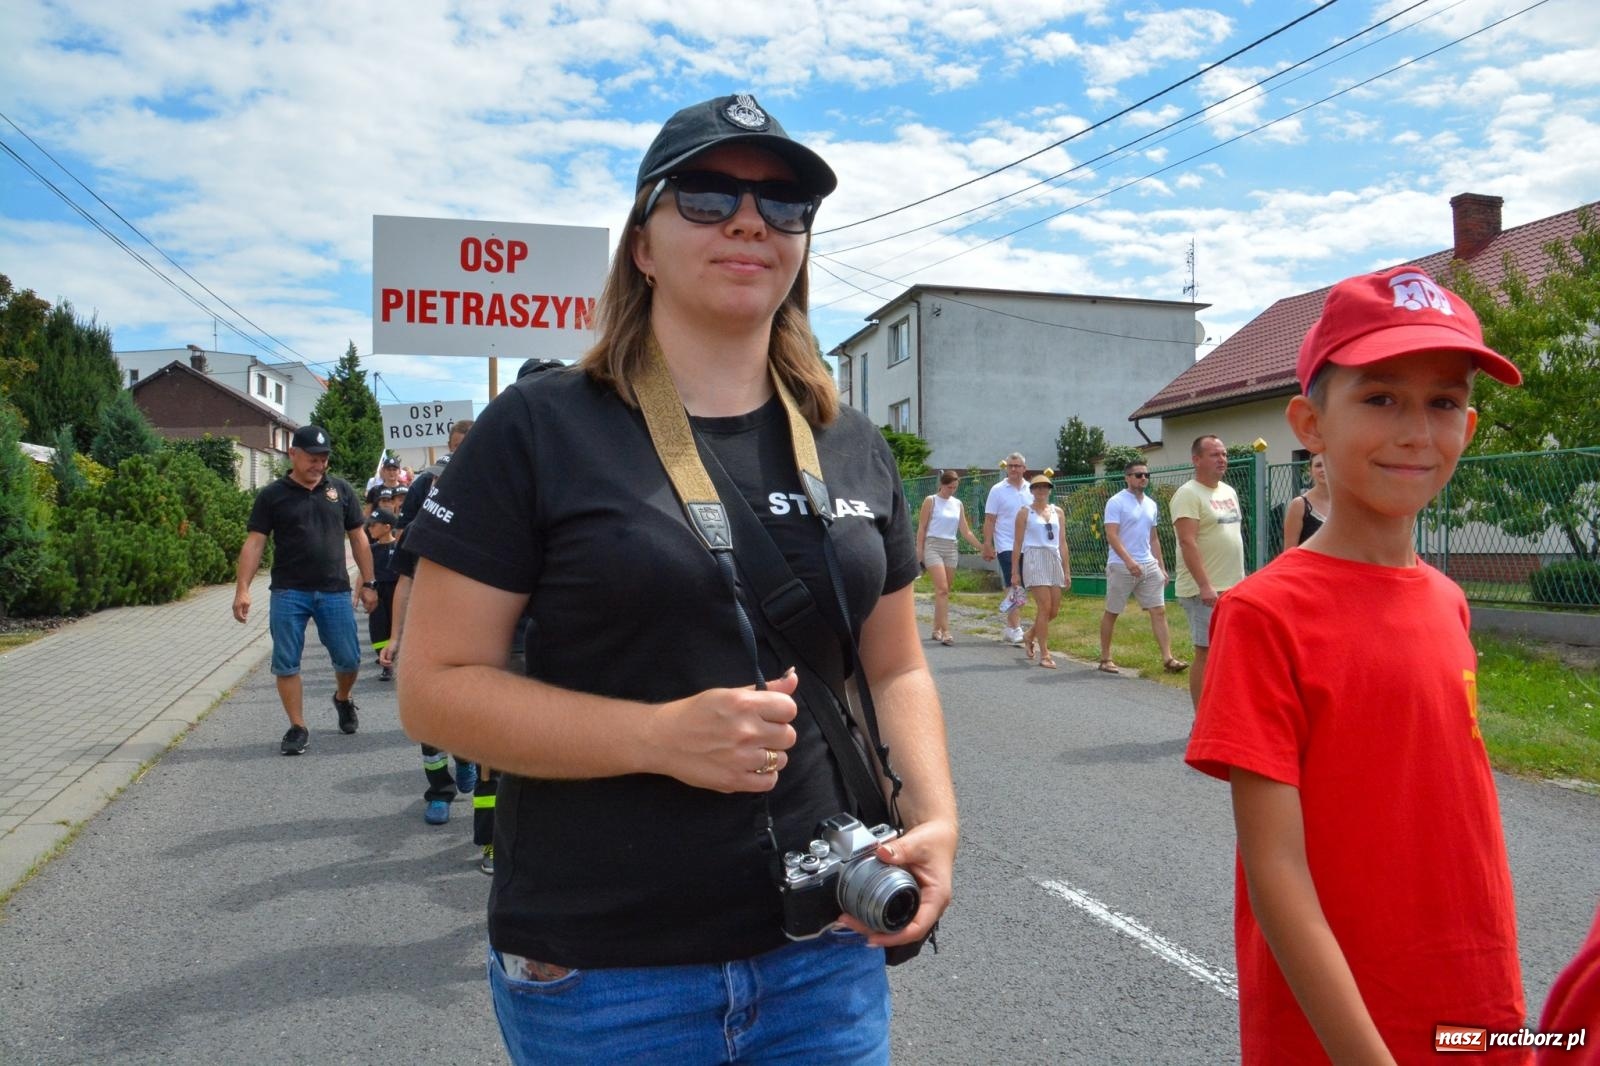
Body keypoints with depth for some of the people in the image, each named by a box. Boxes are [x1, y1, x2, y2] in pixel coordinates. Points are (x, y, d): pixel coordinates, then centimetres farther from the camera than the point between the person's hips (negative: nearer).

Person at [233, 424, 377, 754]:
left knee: (349, 659, 5)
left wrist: (368, 583, 6)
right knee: (286, 664, 2)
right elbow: (254, 543, -2)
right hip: (288, 593, -1)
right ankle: (298, 727, 15)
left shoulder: (341, 490, 6)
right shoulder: (272, 495, 1)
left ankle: (343, 699, 35)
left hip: (335, 591, 1)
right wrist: (243, 589, -11)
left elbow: (358, 538, 9)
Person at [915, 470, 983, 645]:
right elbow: (922, 527, -1)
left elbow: (965, 532, 12)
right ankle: (945, 631, -19)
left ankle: (937, 629, 16)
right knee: (942, 589, -16)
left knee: (944, 591, 6)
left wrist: (982, 548, 5)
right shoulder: (931, 501, 0)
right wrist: (919, 551, -7)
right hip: (933, 546, -5)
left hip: (951, 548, 5)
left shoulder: (958, 504, 12)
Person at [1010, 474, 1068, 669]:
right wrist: (1014, 571, -3)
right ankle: (1044, 655, -2)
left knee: (1054, 610, 5)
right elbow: (1018, 543, 1)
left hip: (1054, 559, 5)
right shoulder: (1025, 512, 3)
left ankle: (1029, 636, 31)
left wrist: (1066, 570, 11)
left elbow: (1062, 542, 15)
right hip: (1034, 559, -5)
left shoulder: (1057, 512, 14)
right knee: (1045, 607, -10)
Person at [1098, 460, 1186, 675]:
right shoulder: (1116, 502, -8)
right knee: (1112, 613, 5)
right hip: (1121, 566, -6)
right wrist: (1128, 560, -29)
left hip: (1149, 565, 6)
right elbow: (1111, 535, -18)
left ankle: (1168, 658, -3)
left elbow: (1153, 538, 20)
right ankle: (1105, 658, 15)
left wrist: (1161, 566, 15)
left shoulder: (1151, 505, 14)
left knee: (1159, 611, -2)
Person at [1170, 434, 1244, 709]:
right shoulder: (1188, 494, -12)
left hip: (1234, 587, 8)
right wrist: (1205, 586, -26)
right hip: (1205, 590, -8)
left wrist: (1241, 579, 18)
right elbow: (1187, 543, -20)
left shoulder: (1229, 491, 15)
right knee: (1207, 653, -5)